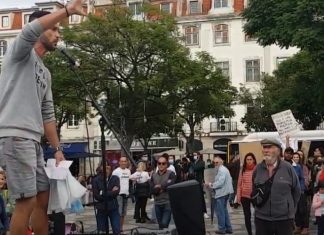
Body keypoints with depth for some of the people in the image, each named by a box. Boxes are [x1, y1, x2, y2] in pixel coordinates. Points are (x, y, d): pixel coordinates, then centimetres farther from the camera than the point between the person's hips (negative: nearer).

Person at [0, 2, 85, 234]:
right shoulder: (21, 53, 2)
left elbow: (47, 115, 24)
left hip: (33, 141, 9)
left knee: (43, 198, 10)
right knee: (27, 201, -10)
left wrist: (57, 148, 18)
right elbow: (30, 31, -23)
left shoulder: (45, 73, 24)